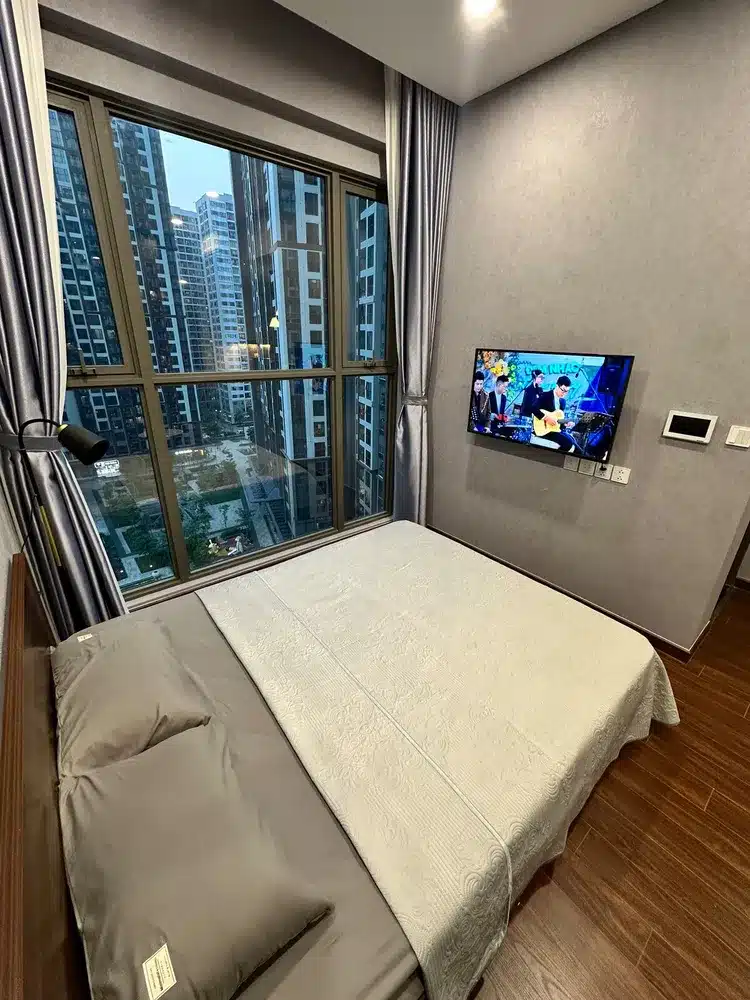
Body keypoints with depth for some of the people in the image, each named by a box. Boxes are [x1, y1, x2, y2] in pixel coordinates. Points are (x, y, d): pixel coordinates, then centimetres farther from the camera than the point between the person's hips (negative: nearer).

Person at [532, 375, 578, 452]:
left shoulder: (563, 401, 14)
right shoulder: (545, 395, -7)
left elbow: (560, 419, 19)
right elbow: (534, 409, -22)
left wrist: (566, 423, -2)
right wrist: (547, 418, -26)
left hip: (558, 428, 8)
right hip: (544, 429, -8)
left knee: (573, 442, -7)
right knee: (568, 442, -22)